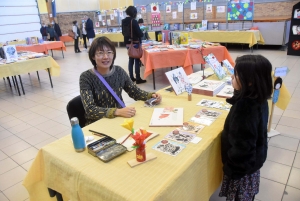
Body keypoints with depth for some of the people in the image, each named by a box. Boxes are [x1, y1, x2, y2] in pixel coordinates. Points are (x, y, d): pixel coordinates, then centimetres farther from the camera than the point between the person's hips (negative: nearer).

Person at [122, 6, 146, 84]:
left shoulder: (123, 21, 5)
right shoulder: (133, 21, -16)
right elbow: (139, 33, -15)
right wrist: (142, 33, 6)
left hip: (128, 43, 7)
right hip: (135, 43, -7)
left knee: (131, 60, 14)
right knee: (137, 60, -1)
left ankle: (131, 77, 19)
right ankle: (138, 79, 2)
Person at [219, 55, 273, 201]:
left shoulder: (245, 108, -35)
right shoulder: (258, 99, -8)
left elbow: (242, 147, -28)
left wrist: (232, 170, -15)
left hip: (242, 166, -8)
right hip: (253, 160, 8)